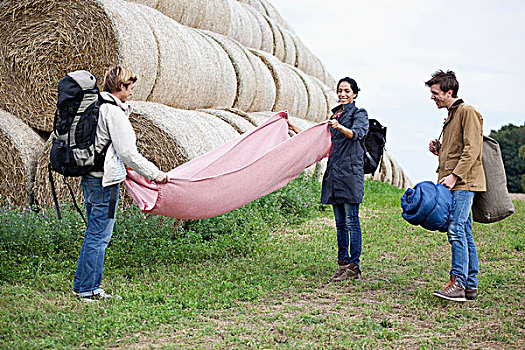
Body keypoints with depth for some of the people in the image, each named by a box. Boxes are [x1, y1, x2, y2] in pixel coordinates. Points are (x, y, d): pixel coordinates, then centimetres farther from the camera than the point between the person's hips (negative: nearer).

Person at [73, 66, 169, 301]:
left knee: (95, 233, 17)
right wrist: (154, 174, -13)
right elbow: (127, 153, -19)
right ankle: (86, 289, 7)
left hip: (90, 178, 10)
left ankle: (86, 286, 25)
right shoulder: (113, 112, -16)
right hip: (104, 182, -10)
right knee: (99, 236, -1)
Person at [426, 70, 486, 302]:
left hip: (464, 183, -9)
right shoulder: (451, 116, 23)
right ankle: (471, 286, 11)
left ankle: (457, 283, -18)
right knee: (464, 233, 8)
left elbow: (472, 149, -15)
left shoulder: (467, 112, -6)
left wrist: (455, 175, -21)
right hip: (453, 184, 9)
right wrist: (439, 150, 10)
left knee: (456, 229, -17)